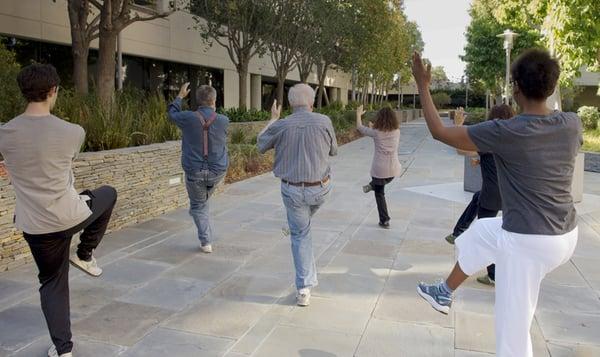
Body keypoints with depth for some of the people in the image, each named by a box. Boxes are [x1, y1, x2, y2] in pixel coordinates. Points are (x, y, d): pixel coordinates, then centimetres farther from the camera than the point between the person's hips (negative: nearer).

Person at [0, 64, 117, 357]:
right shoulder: (73, 132, -11)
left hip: (35, 226, 3)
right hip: (72, 216, -2)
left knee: (52, 284, 19)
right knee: (108, 194, 28)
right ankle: (85, 255, 28)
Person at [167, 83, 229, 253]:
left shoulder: (188, 118, -11)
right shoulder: (223, 120, -9)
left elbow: (172, 112, 13)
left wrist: (180, 96, 27)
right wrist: (213, 110, 31)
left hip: (195, 173, -2)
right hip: (218, 172, 2)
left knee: (198, 207, 15)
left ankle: (206, 242, 13)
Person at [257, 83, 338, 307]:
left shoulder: (280, 126, -10)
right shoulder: (324, 122, -9)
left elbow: (261, 145, 11)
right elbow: (333, 151, 7)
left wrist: (273, 119, 22)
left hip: (292, 191, -1)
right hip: (321, 189, 1)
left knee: (300, 235, 13)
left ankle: (304, 289, 14)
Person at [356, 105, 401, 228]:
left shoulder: (376, 132, -9)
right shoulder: (397, 131, 0)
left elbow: (360, 127, 5)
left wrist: (358, 114, 21)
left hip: (379, 169, -2)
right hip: (393, 169, 3)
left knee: (379, 194, 14)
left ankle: (384, 221, 17)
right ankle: (372, 186, 56)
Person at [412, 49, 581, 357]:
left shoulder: (505, 133, -22)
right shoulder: (572, 124, -3)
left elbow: (439, 132, -13)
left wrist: (423, 85, -1)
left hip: (527, 241, -8)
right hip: (566, 234, 8)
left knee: (513, 328, 7)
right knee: (479, 232, 30)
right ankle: (445, 294, 46)